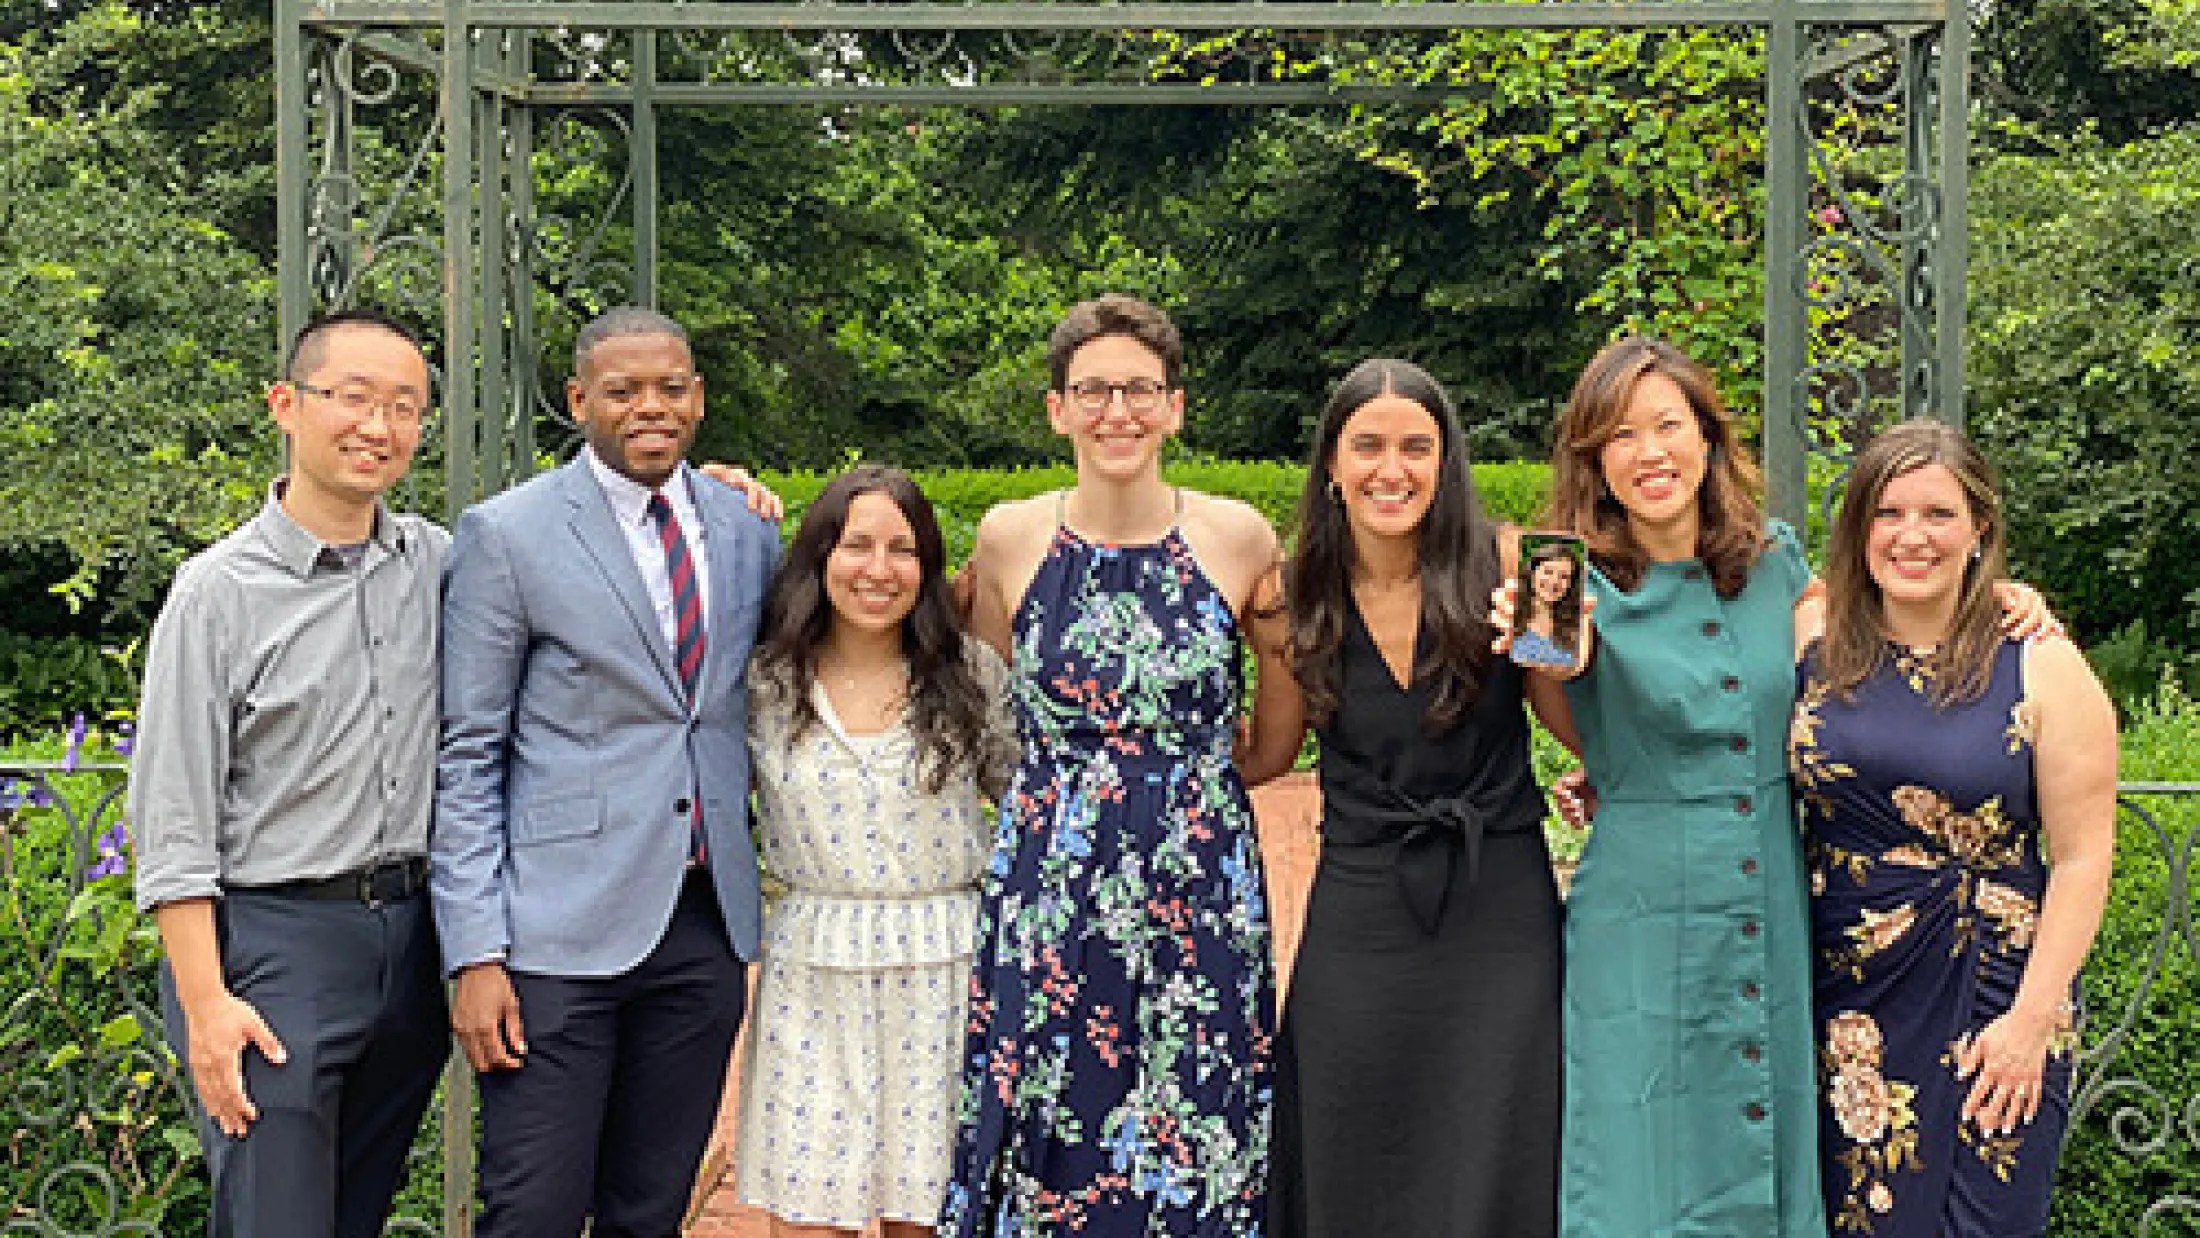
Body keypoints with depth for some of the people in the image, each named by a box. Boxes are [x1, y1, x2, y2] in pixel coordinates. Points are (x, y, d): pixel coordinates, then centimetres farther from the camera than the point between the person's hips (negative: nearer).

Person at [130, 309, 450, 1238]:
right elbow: (172, 823, -7)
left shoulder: (437, 564, 8)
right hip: (274, 943, -5)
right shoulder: (220, 589, -6)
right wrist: (206, 1003, -13)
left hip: (413, 942, 5)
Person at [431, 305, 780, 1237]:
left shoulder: (748, 531, 9)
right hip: (560, 937, -4)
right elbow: (466, 756, -5)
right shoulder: (506, 536, -5)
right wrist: (476, 954, -11)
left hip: (706, 928, 4)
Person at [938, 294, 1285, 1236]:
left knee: (1194, 1161, 5)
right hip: (1046, 902, 1)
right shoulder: (1009, 539, 1)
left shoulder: (1239, 539, -1)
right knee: (1046, 1154, 6)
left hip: (1199, 902, 0)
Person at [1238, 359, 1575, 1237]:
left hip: (1501, 911, -1)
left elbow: (1584, 729, -2)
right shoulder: (1300, 598, 0)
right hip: (1360, 923, 2)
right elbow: (1263, 758, 12)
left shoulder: (1502, 564, -6)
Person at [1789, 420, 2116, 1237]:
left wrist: (2031, 1019, -10)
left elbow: (2081, 858, -5)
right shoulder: (1812, 655, 3)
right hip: (1844, 998, 2)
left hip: (1992, 996, -2)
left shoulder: (2041, 669, -4)